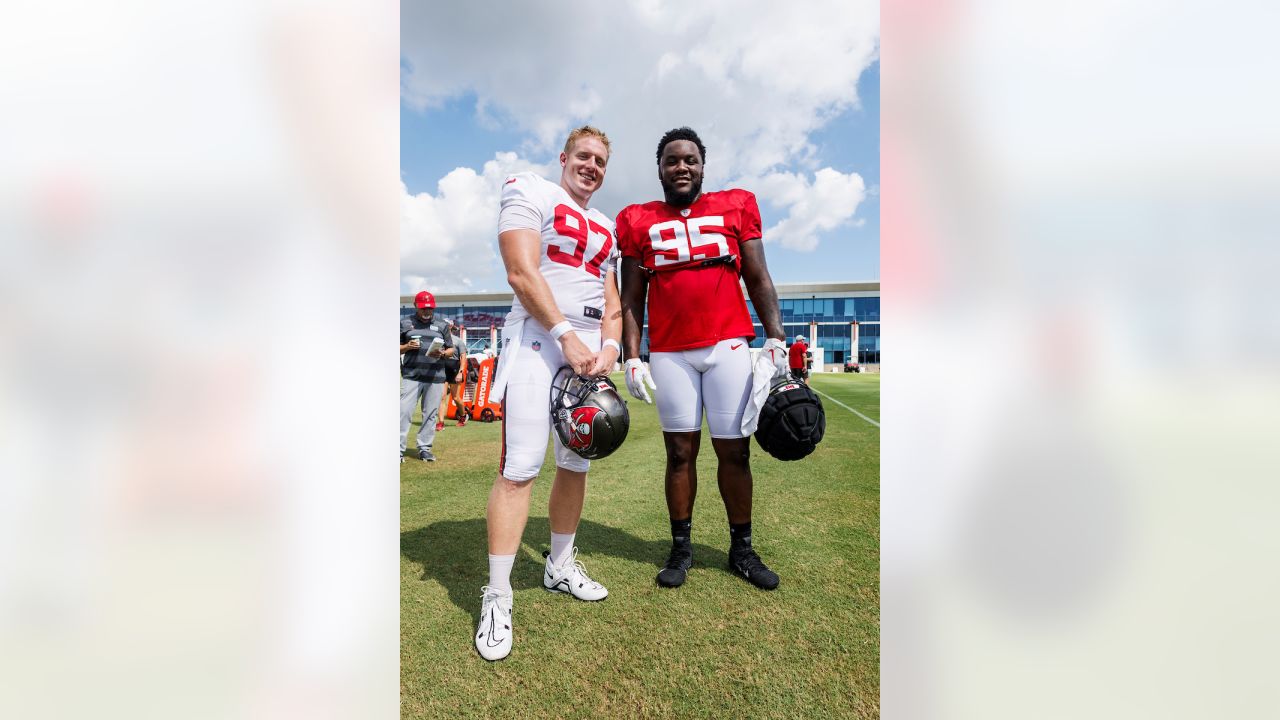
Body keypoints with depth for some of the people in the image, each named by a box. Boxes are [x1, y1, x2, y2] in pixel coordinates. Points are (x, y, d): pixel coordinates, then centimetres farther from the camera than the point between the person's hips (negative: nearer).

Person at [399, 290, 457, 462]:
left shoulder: (441, 326, 12)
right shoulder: (405, 323, 9)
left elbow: (452, 350, 12)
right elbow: (399, 348, 11)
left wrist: (442, 354, -9)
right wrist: (407, 347, -11)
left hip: (435, 377, 1)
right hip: (411, 376, -1)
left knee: (431, 414, 4)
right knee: (404, 411, -7)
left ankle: (424, 448, 13)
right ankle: (399, 448, -1)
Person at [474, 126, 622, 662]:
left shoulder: (606, 229, 23)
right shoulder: (530, 191, 4)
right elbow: (522, 273, -10)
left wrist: (609, 346, -1)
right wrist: (566, 336, -17)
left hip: (590, 346, 7)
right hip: (538, 336, -7)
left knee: (576, 464, 10)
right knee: (521, 466, -11)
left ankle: (560, 566, 26)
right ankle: (497, 597, 0)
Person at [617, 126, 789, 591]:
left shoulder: (735, 207, 9)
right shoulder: (639, 221, 9)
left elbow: (759, 281, 7)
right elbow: (632, 299, 8)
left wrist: (775, 340, -2)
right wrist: (632, 358, -1)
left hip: (729, 346, 0)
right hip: (670, 353, 0)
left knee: (735, 451, 5)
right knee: (681, 451, 6)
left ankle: (742, 549, 22)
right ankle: (680, 548, 21)